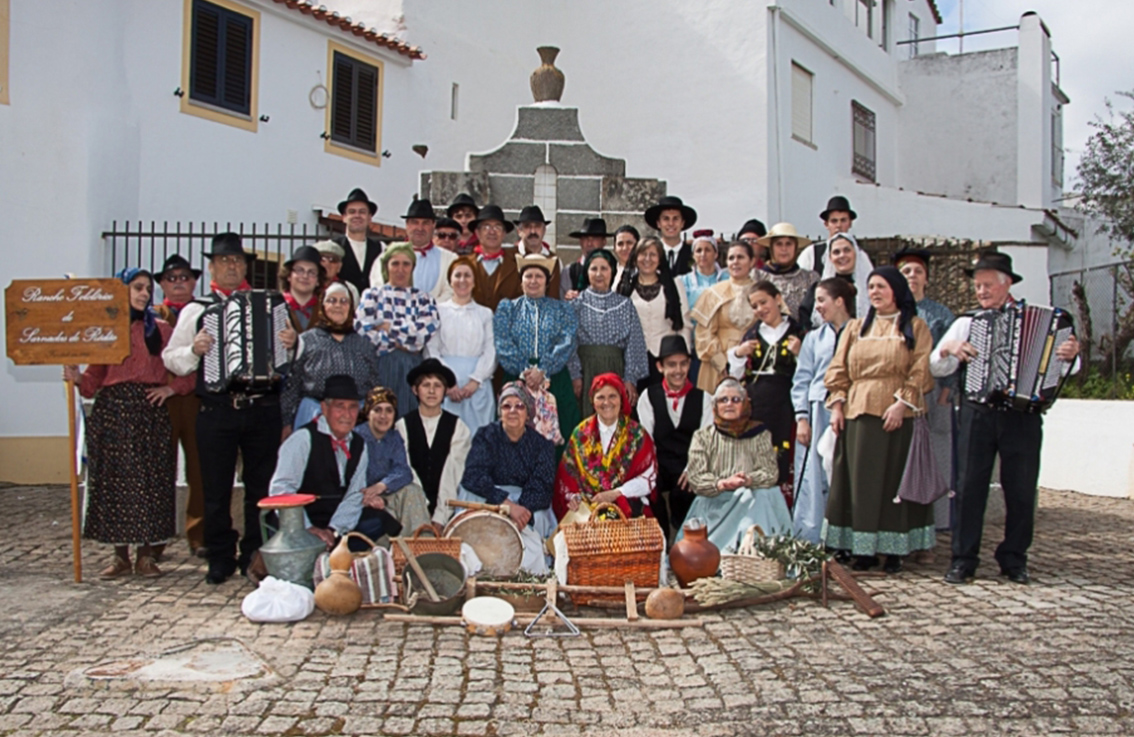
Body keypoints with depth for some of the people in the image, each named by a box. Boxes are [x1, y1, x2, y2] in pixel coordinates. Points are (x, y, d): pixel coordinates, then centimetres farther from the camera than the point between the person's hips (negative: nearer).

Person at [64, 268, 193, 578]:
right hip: (111, 412, 0)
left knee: (150, 480, -2)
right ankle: (120, 555, 10)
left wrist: (171, 388, -9)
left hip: (149, 411, 0)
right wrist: (76, 377, -15)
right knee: (113, 481, 0)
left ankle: (146, 555, 7)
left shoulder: (160, 329, 10)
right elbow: (94, 379, 4)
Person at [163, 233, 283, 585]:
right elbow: (171, 359, 8)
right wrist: (194, 350, -11)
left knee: (261, 486, 7)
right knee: (217, 488, 4)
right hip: (216, 411, -1)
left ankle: (255, 556, 19)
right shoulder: (196, 310, 10)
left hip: (263, 409, 1)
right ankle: (220, 558, 16)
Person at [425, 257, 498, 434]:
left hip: (477, 385, 1)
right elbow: (431, 351, 1)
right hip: (445, 386, -1)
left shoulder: (485, 313, 12)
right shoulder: (438, 311, 8)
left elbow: (490, 352, 5)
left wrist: (475, 381, -9)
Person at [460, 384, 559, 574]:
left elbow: (542, 487, -7)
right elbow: (473, 476, -14)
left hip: (528, 505, 1)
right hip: (487, 500, -1)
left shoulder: (542, 444, 6)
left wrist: (524, 509, -30)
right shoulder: (486, 436, 2)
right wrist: (508, 504, -27)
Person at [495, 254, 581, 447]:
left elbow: (567, 344, -2)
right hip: (516, 380, 0)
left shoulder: (562, 309, 12)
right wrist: (524, 372, -13)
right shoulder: (507, 308, 13)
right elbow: (503, 345, 0)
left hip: (555, 382, 0)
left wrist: (543, 371, -15)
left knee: (555, 434, -5)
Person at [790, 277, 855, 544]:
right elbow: (801, 380, 9)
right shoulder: (814, 337, 14)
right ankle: (808, 539, 5)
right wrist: (801, 417, -2)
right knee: (813, 478, 0)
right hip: (817, 413, 2)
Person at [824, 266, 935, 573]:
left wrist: (902, 402, -15)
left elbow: (920, 371, -3)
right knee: (860, 481, 2)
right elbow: (838, 370, 12)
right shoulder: (855, 328, 17)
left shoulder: (915, 327, 7)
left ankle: (894, 549, 5)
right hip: (858, 413, 3)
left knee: (894, 479, -1)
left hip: (897, 415, -3)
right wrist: (837, 404, 0)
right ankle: (864, 549, 7)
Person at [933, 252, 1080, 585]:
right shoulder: (966, 323, 12)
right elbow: (937, 368, 10)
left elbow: (1067, 368, 4)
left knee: (1021, 489, 4)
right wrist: (948, 348, -10)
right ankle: (963, 560, 5)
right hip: (977, 413, 1)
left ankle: (1014, 560, 17)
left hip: (1022, 416, -1)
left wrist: (1071, 354, -18)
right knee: (969, 486, -1)